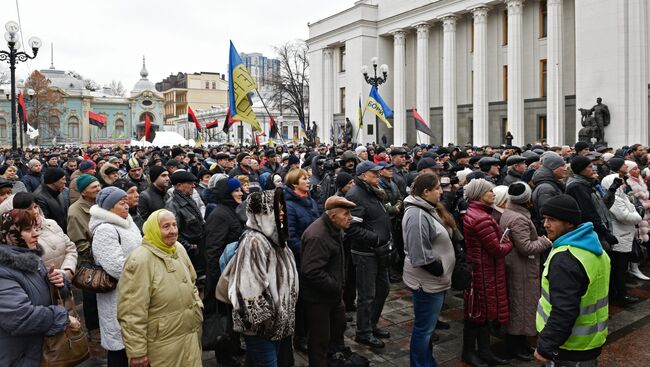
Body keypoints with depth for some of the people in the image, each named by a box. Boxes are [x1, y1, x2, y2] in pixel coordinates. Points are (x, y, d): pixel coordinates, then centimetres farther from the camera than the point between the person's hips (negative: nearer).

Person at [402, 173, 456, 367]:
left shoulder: (429, 209, 9)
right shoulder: (417, 215, -24)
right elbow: (421, 255, -27)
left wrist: (442, 271, 11)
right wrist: (440, 270, -15)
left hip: (435, 279, 10)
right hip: (428, 280, -10)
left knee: (427, 326, 21)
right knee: (424, 328, 4)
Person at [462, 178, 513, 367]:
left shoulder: (471, 212, 8)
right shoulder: (481, 218, -25)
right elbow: (497, 250, -22)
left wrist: (502, 241, 1)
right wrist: (508, 243, -3)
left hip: (477, 269, 10)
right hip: (483, 271, -10)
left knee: (483, 312, 17)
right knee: (478, 313, 6)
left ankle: (485, 352, 29)